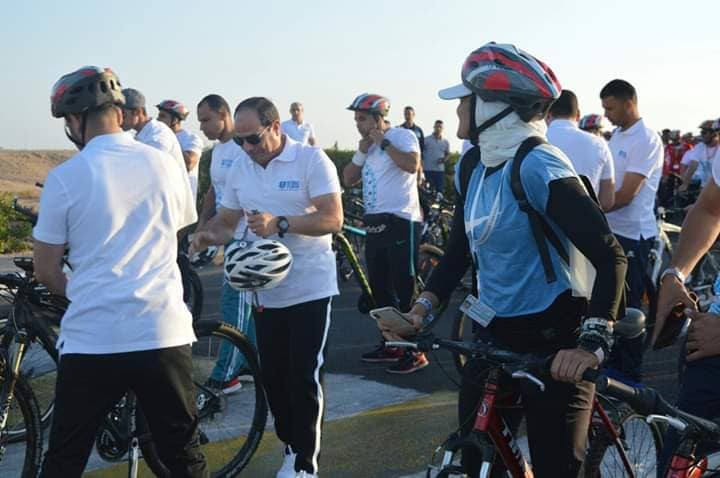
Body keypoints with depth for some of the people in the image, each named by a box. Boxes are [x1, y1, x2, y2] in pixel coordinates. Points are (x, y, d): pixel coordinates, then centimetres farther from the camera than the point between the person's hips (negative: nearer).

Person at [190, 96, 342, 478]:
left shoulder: (312, 160, -10)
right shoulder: (240, 168, 7)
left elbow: (333, 219, -18)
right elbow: (226, 221, 13)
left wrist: (280, 223, -31)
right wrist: (209, 235, -11)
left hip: (309, 288, -5)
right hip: (265, 290, 5)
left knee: (304, 377, -3)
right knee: (273, 377, 10)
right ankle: (290, 446, 29)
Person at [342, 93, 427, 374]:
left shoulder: (402, 135, -6)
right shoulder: (368, 144, 18)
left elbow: (412, 165, -25)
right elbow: (348, 180, 13)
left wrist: (384, 142, -16)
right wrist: (361, 151, 0)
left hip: (401, 223, -9)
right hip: (375, 225, 9)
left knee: (404, 289, -7)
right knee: (380, 289, 13)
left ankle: (415, 352, -2)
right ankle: (390, 344, 25)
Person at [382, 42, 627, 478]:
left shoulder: (538, 166, -21)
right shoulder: (472, 166, 4)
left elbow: (610, 256, -24)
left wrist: (592, 343, -31)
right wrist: (424, 305, -1)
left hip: (551, 342, -7)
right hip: (493, 334, 8)